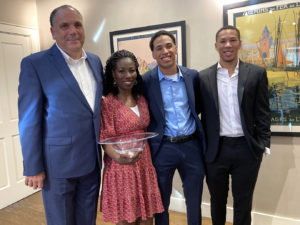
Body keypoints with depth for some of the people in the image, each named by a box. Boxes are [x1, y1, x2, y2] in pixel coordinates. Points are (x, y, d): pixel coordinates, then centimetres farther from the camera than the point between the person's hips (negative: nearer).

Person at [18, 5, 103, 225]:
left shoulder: (95, 61, 6)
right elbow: (29, 120, -10)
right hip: (58, 164, -4)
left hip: (93, 161, 5)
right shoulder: (35, 64, -10)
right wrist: (33, 167, -9)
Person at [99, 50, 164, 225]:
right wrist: (119, 157, -32)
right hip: (121, 170, -5)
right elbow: (106, 139, -13)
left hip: (145, 166, 5)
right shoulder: (107, 103, -9)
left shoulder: (142, 100, 8)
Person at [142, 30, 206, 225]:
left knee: (195, 202, 18)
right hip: (162, 148, -2)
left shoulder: (193, 76, 2)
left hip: (192, 145, 3)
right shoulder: (146, 81, -7)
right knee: (161, 204, 16)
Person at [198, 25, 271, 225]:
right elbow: (200, 113, 3)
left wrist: (263, 144, -4)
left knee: (243, 203, 14)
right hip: (216, 149, 1)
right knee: (217, 201, 19)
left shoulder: (257, 73, 0)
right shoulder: (204, 77, 1)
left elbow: (263, 113, 1)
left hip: (247, 149, 0)